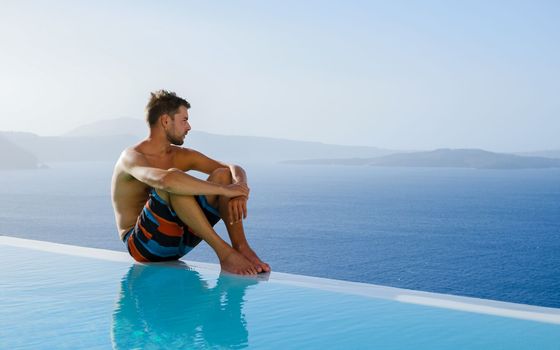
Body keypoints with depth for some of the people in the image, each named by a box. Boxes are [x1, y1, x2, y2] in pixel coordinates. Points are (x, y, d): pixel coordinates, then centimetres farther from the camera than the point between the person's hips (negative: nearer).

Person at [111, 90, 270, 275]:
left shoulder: (181, 156, 9)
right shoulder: (132, 157, -14)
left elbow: (235, 169, 4)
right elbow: (166, 179, -38)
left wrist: (240, 194, -20)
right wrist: (224, 190, -33)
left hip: (177, 240, 7)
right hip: (143, 245, -7)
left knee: (223, 175, -6)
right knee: (174, 181, -32)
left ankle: (241, 246, -23)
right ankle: (224, 251, -32)